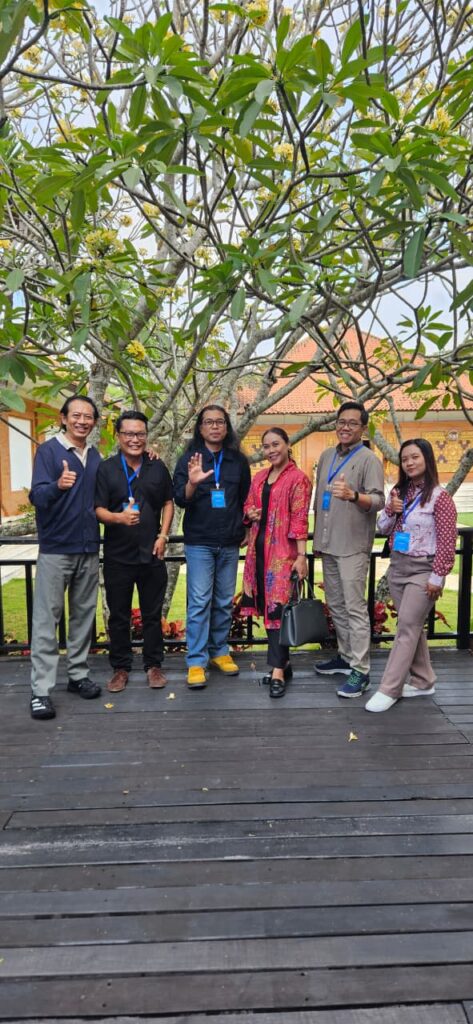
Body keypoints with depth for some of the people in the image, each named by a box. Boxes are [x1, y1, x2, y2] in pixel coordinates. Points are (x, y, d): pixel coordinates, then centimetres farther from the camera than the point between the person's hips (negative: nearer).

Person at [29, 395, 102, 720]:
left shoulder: (96, 456, 10)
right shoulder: (48, 450, -6)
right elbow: (37, 496, -16)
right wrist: (58, 486, -38)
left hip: (89, 548, 5)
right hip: (56, 548, -5)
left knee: (84, 615, 11)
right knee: (47, 619, -2)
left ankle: (78, 675, 23)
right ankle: (41, 689, 3)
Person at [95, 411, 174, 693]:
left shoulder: (158, 467, 6)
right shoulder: (106, 468, -2)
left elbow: (168, 503, 13)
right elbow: (99, 509, -5)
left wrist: (163, 535, 0)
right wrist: (119, 517, -26)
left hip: (152, 554, 1)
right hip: (117, 556, -1)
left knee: (153, 614, 10)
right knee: (119, 615, 9)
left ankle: (154, 665, 25)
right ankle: (121, 668, 24)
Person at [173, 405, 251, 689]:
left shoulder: (238, 460, 7)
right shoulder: (189, 458, 0)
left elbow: (246, 498, 16)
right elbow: (180, 500, -9)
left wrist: (244, 529, 12)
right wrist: (192, 483, -28)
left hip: (230, 543, 3)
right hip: (199, 543, -3)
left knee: (224, 602, 11)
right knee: (199, 602, -4)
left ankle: (220, 651, 24)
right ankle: (197, 662, 2)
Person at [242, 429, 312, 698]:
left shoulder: (298, 478, -6)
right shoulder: (259, 477, 15)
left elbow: (300, 519, -12)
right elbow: (248, 506, 24)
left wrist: (302, 555, -17)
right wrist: (250, 513, -1)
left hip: (283, 551, -7)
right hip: (258, 548, 7)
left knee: (278, 607, -7)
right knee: (266, 605, 11)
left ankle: (278, 672, -3)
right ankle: (283, 661, 24)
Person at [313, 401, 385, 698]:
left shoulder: (369, 459, -7)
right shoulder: (327, 456, 14)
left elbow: (378, 500, -18)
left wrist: (353, 495, -38)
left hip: (353, 546, -7)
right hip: (328, 544, 7)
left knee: (355, 608, -7)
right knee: (336, 606, 15)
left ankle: (360, 671, -1)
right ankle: (346, 656, 28)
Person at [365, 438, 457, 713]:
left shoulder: (439, 497, -11)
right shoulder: (399, 492, 8)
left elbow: (447, 542, -13)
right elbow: (383, 529, 13)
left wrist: (437, 577, -15)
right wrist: (390, 510, -7)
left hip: (422, 569, -7)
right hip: (398, 566, 7)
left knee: (407, 628, -5)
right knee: (412, 627, 14)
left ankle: (389, 690, 0)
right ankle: (423, 681, 27)